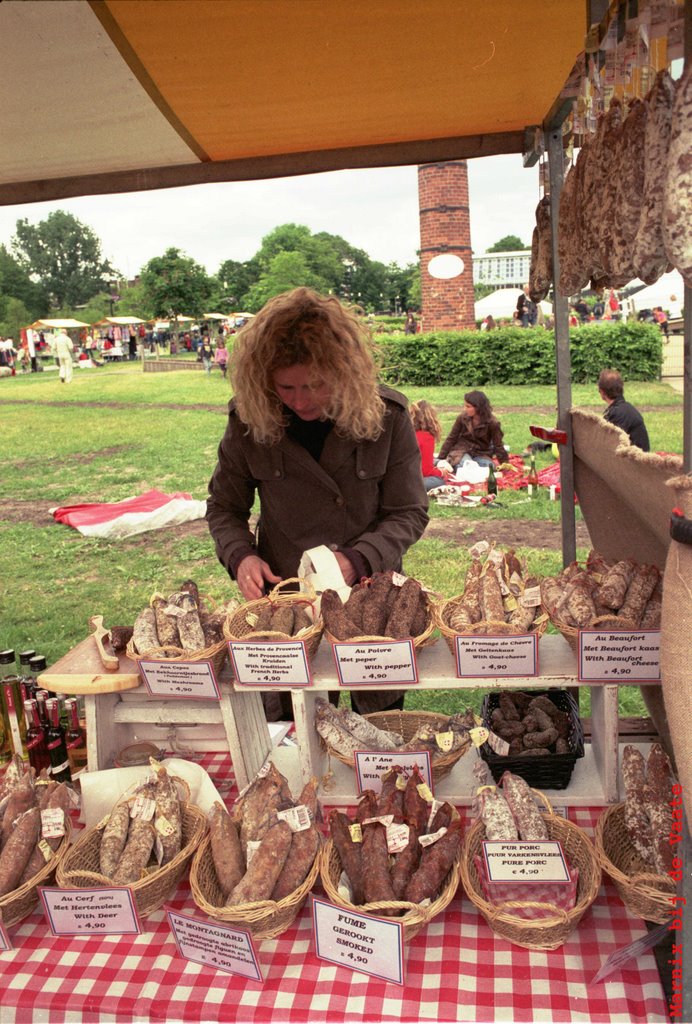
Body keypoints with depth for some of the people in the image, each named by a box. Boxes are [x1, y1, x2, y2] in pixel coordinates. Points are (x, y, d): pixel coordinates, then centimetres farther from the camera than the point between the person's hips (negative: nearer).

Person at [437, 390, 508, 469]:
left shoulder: (492, 423, -15)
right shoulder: (462, 418, -10)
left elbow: (498, 446, -7)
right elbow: (451, 439, -1)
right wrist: (441, 459, -3)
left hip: (481, 454, 1)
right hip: (462, 451, -1)